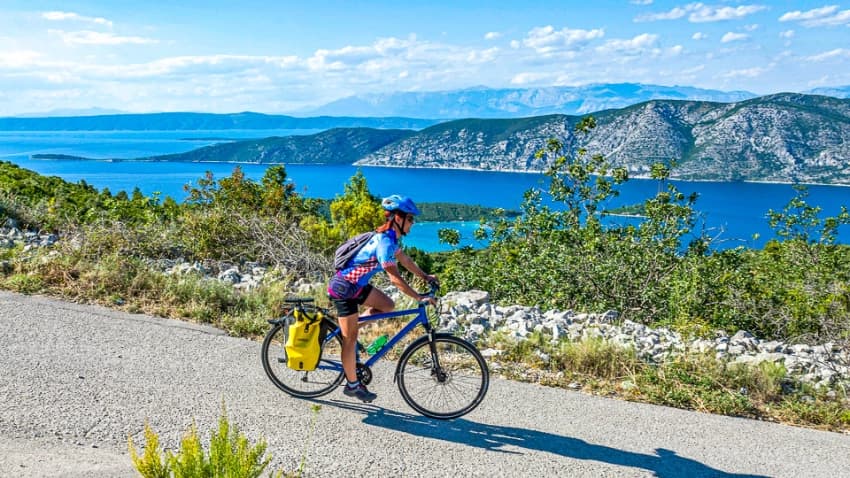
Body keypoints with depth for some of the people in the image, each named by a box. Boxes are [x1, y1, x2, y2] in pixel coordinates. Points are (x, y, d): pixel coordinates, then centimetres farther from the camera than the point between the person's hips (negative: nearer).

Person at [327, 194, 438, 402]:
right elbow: (395, 278, -27)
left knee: (388, 305, 10)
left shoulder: (389, 237, 4)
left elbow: (405, 260, 17)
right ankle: (352, 385, 15)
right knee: (350, 338, 1)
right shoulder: (385, 242, -25)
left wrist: (426, 277, 17)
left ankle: (346, 328, 17)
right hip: (344, 288, -9)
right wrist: (420, 298, -24)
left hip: (357, 285, 9)